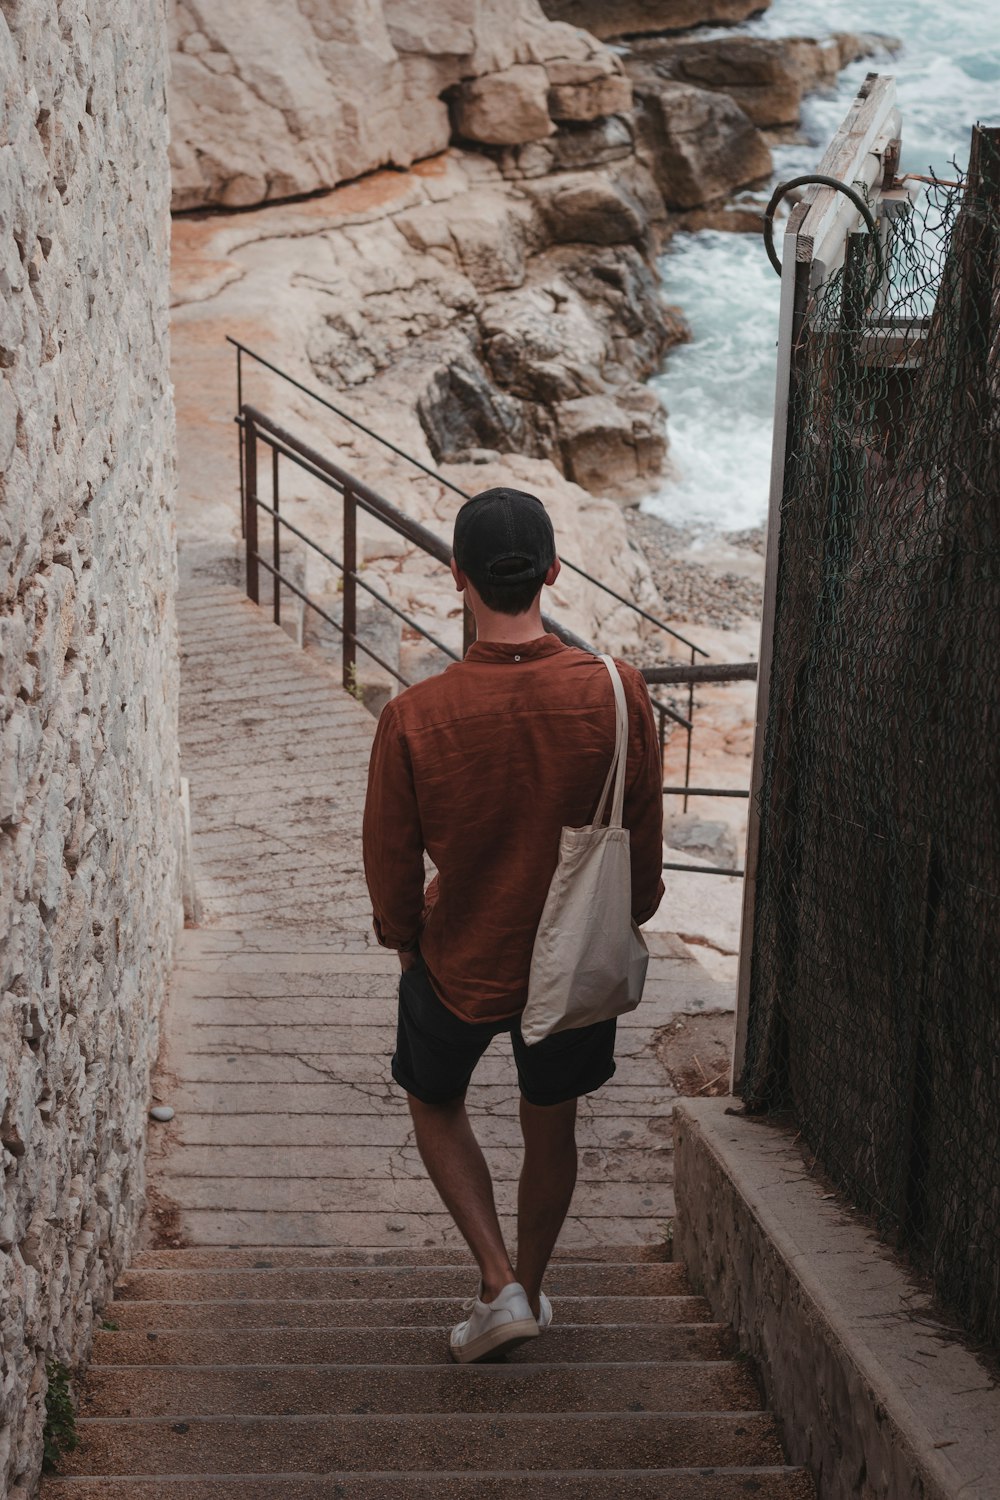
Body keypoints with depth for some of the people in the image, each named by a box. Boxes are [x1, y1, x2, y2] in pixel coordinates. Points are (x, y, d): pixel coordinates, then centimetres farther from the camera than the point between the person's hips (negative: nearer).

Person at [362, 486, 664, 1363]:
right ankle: (530, 1289, 42)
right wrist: (625, 925, 12)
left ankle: (500, 1286, 18)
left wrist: (404, 939, 10)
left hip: (460, 961, -1)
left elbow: (392, 863, -11)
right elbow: (644, 847, -7)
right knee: (552, 1126, 24)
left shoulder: (414, 717, -23)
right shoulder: (616, 696, -20)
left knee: (436, 1104, 26)